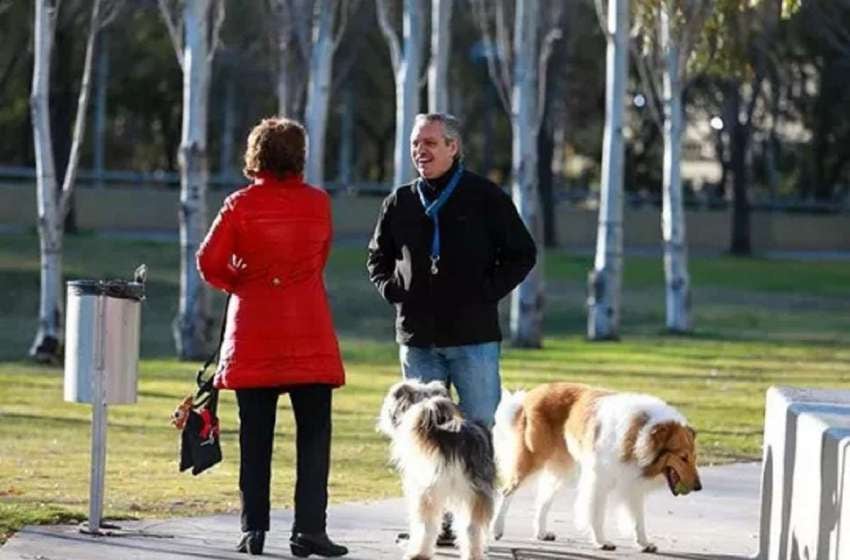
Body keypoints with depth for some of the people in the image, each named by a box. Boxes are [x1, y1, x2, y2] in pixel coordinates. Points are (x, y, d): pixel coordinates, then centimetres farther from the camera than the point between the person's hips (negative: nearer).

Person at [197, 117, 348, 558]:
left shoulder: (241, 204, -3)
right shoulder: (318, 204, 1)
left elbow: (209, 262, -6)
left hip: (252, 334, 0)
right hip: (308, 334, 0)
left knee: (255, 435, 5)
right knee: (313, 431, 2)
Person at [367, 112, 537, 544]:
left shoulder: (485, 197, -1)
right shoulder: (400, 203, 9)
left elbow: (522, 254, 3)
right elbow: (378, 257, 23)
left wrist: (489, 292, -7)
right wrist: (391, 290, 4)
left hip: (474, 336, -3)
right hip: (417, 338, 3)